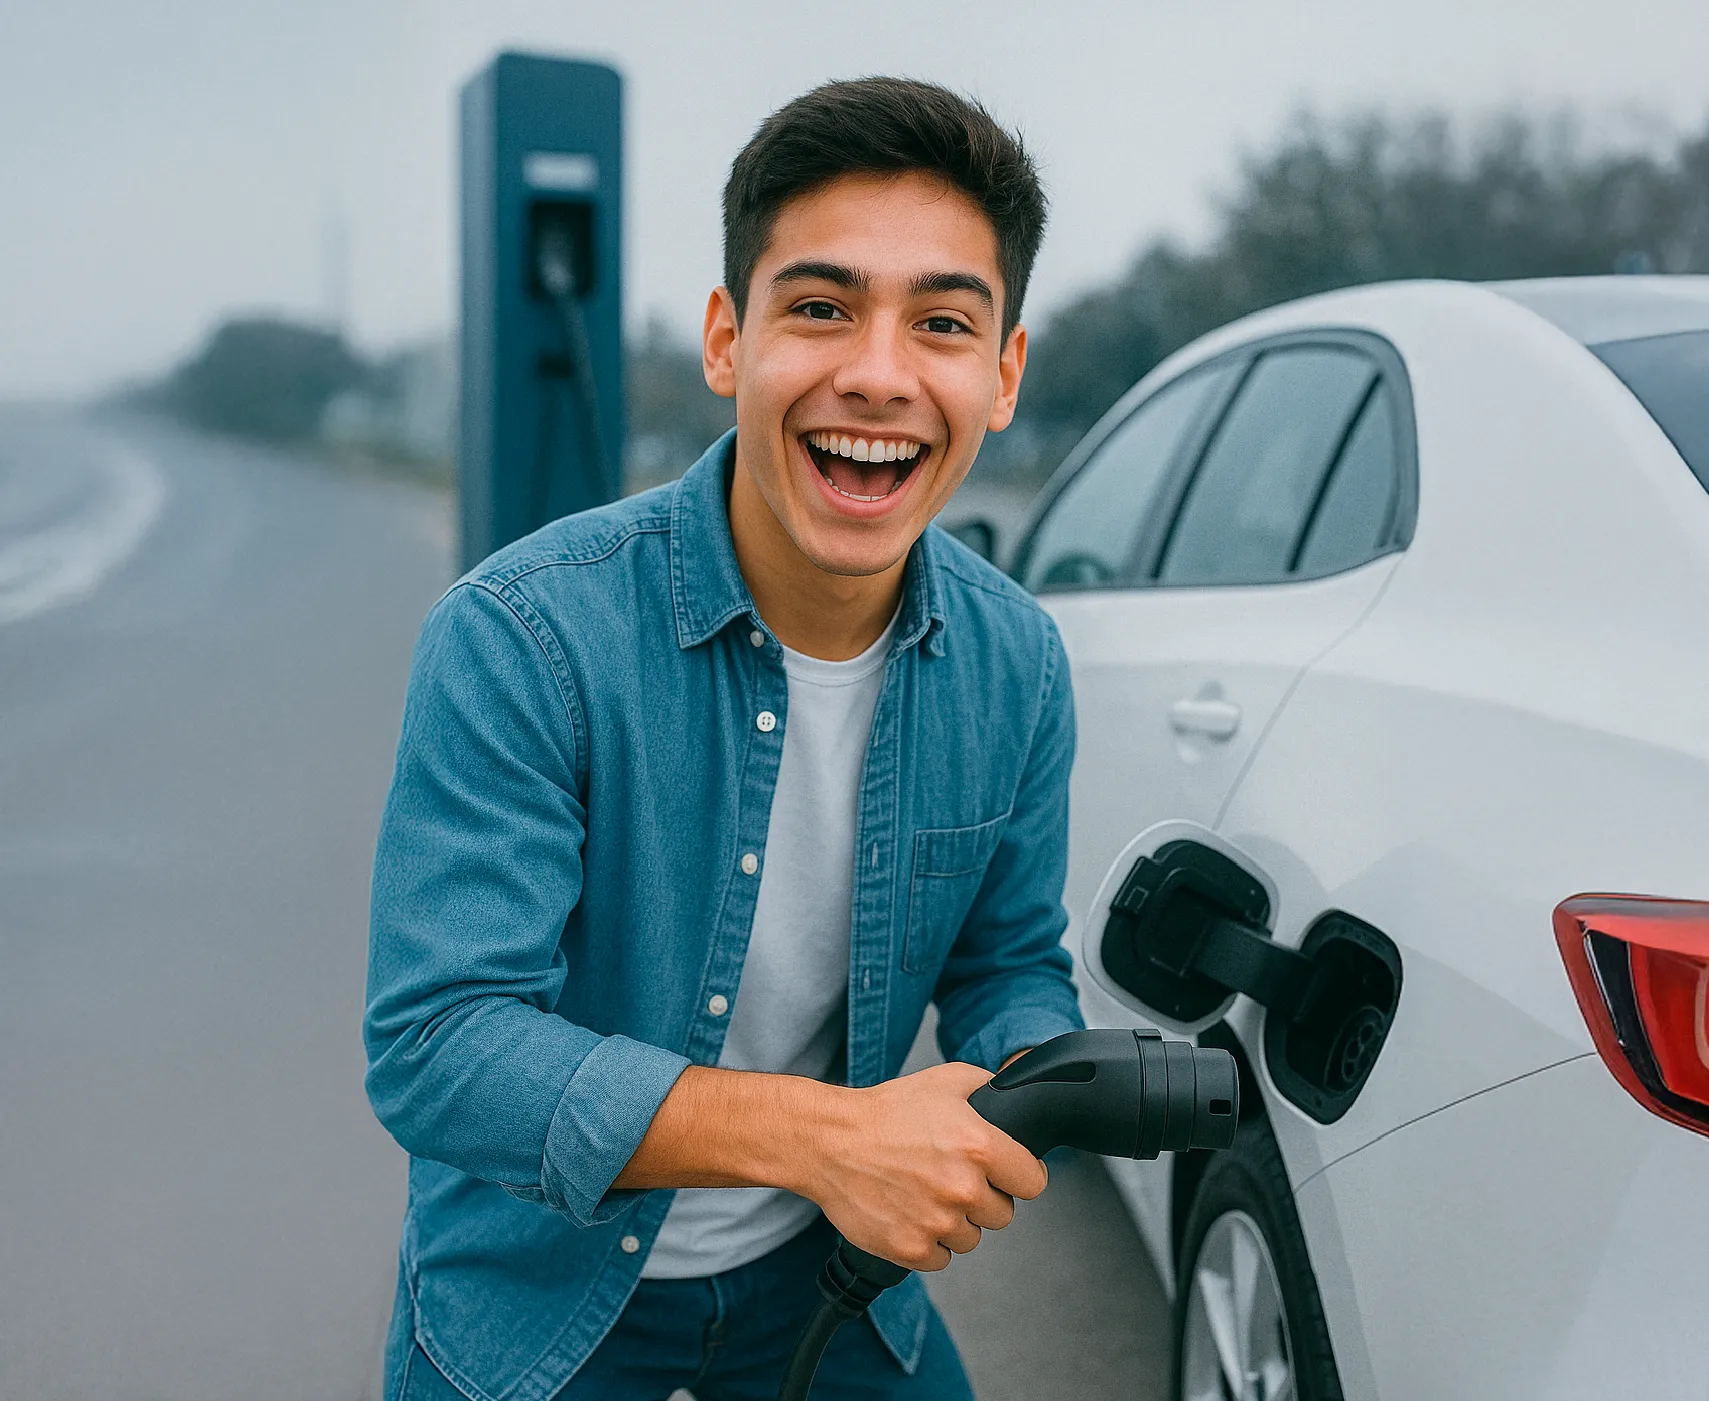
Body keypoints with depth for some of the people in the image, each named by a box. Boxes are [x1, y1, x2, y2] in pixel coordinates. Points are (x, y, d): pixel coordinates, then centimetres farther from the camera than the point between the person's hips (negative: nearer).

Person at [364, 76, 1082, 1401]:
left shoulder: (1017, 663, -11)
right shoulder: (521, 636, -26)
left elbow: (1012, 961, 2)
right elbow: (434, 1043, -29)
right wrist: (818, 1131, -37)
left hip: (827, 1267, 4)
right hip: (538, 1287, -3)